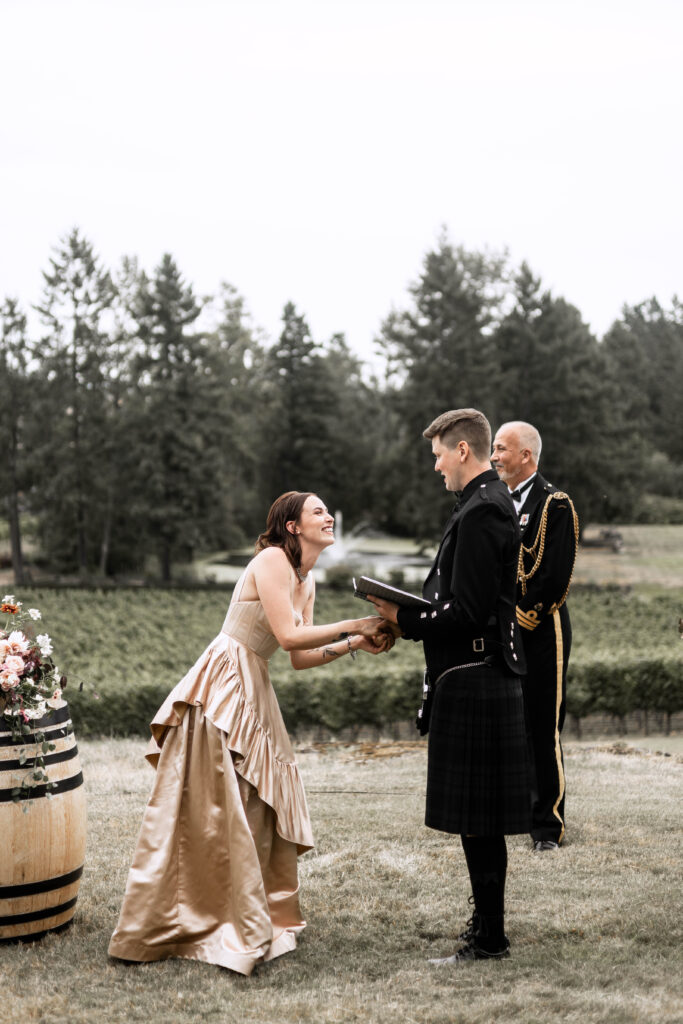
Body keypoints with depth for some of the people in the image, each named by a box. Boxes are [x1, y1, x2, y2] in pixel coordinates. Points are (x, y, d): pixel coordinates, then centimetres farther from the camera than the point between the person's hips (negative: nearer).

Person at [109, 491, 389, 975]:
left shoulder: (306, 581, 15)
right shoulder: (272, 559, -13)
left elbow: (302, 658, 12)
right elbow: (288, 635, -21)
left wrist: (355, 644, 2)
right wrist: (352, 626, -15)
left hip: (254, 693, 10)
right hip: (224, 686, -9)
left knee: (264, 805, 11)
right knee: (210, 811, -6)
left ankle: (264, 917, 23)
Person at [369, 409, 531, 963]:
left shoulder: (482, 512, -17)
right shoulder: (492, 503, 16)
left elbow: (467, 614, -21)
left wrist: (404, 619, -10)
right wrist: (407, 618, 12)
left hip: (474, 683, -10)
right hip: (483, 675, 10)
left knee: (477, 818, -3)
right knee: (479, 818, 16)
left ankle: (490, 940, 5)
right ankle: (487, 924, 26)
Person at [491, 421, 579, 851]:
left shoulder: (555, 504, -8)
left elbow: (556, 578, -15)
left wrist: (519, 619, -13)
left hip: (540, 633, -7)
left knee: (543, 727, -3)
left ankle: (548, 824, 5)